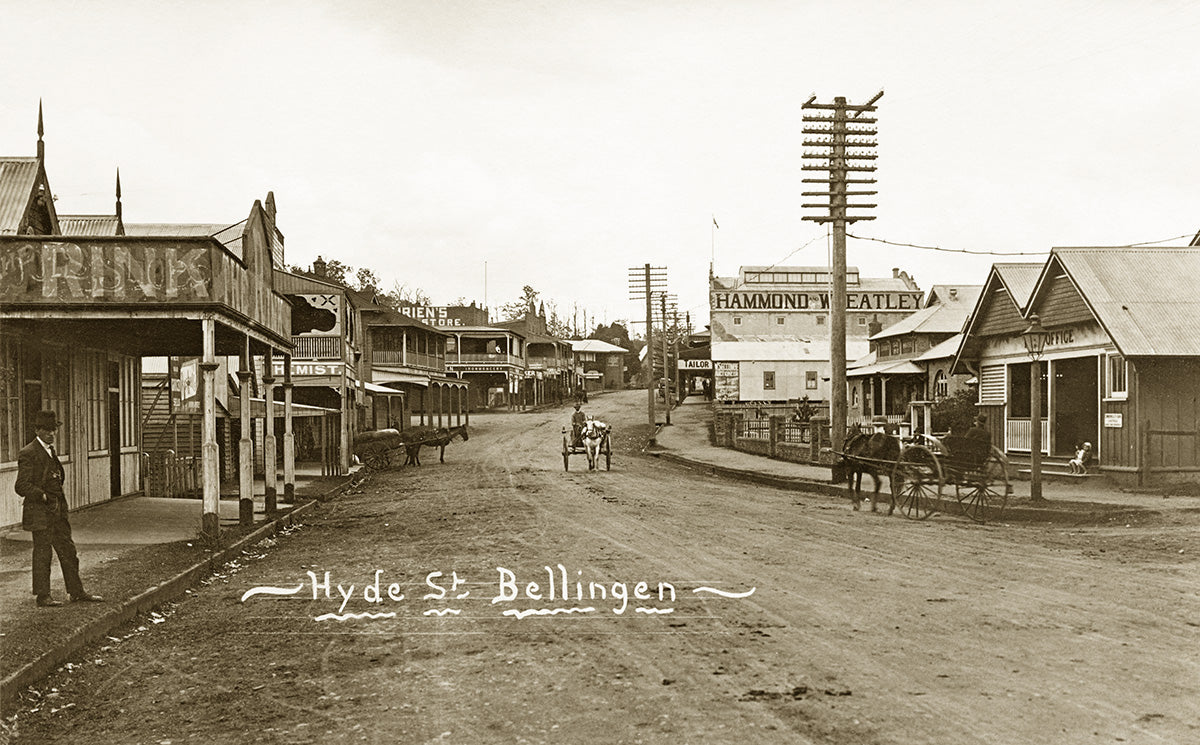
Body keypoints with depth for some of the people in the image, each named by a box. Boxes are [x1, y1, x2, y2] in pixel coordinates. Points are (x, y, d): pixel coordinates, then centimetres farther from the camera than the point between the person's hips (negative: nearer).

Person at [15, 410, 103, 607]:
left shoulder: (50, 450, 15)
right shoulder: (28, 454, -13)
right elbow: (22, 486, -17)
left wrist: (60, 499, 15)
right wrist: (44, 497, -22)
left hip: (58, 511, 9)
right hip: (40, 512, -8)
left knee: (68, 551, 11)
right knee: (42, 553, 1)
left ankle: (77, 592, 18)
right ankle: (42, 596, 11)